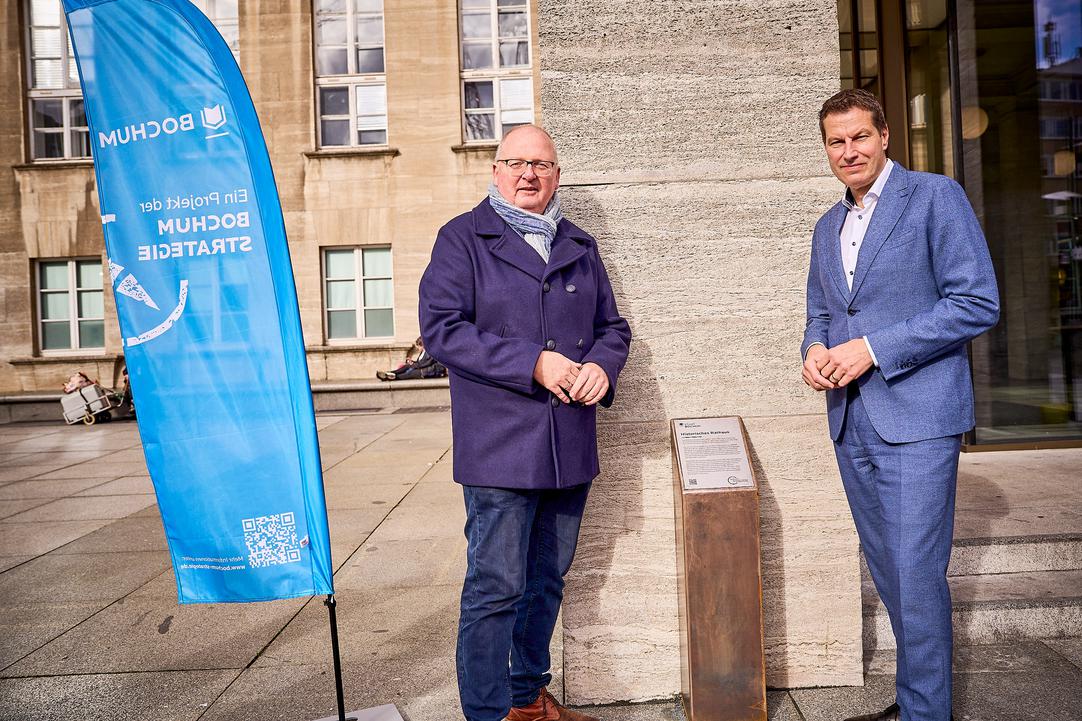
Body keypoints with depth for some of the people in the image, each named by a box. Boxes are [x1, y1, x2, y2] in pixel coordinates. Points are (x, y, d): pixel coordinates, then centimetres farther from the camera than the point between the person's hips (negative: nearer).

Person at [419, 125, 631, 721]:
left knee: (547, 581, 17)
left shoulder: (580, 246, 17)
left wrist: (602, 365, -5)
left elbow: (612, 325, 19)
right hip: (499, 446, -5)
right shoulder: (463, 239, 0)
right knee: (495, 587, -2)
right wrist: (534, 363, -18)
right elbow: (441, 329, -11)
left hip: (570, 447, 6)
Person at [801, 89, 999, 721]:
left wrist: (872, 349, -16)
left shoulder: (936, 197, -4)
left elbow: (978, 304, -11)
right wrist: (815, 349, 1)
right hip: (851, 423, 7)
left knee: (916, 576, -3)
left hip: (916, 419, -6)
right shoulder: (828, 226, 16)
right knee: (888, 572, 16)